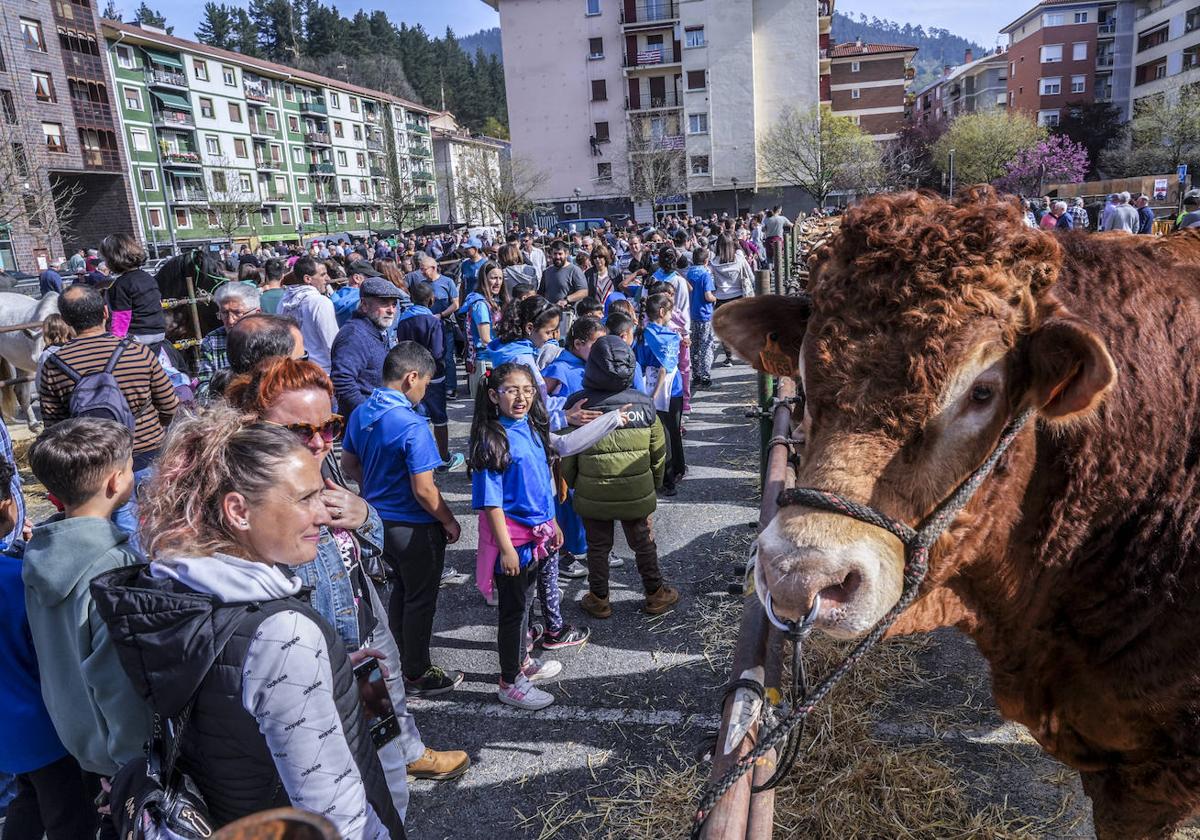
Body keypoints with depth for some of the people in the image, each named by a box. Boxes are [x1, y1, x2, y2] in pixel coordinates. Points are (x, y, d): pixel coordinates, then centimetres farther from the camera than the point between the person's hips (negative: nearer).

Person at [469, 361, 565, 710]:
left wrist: (552, 523, 17)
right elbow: (490, 500, -20)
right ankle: (510, 683, 22)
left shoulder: (532, 427, 3)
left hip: (535, 533, 7)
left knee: (525, 600, 22)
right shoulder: (492, 438, -20)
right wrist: (506, 548, -21)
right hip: (510, 535, -7)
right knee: (513, 608, 5)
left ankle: (521, 662, 41)